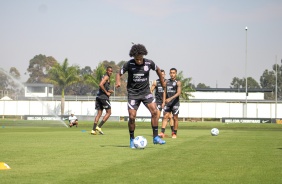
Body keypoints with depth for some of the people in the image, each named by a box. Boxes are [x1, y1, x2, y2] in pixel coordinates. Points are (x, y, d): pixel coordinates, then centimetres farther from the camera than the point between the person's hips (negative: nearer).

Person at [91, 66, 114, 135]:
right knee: (108, 112, -1)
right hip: (103, 96, -9)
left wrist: (109, 91, 15)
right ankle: (99, 127, -9)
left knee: (99, 113, 7)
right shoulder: (106, 77, -7)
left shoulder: (104, 77, 22)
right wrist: (106, 92, -15)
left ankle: (93, 130, -1)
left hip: (99, 96, 9)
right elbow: (101, 85, -22)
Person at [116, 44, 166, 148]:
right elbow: (119, 74, -1)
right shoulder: (129, 64, -11)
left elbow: (157, 70, 14)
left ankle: (155, 137, -8)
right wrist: (118, 83, -21)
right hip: (133, 93, -1)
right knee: (132, 117, -6)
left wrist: (162, 82, 22)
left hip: (145, 91, 1)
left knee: (154, 111, -16)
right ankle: (132, 140, 13)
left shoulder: (149, 63, -7)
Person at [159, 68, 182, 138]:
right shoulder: (167, 82, 10)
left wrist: (170, 98, -26)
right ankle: (162, 132, -12)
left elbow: (178, 93, -15)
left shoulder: (178, 82, -4)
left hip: (175, 103, -4)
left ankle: (174, 133, 11)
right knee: (165, 116, -5)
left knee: (175, 118, 2)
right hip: (167, 103, 4)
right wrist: (164, 101, 6)